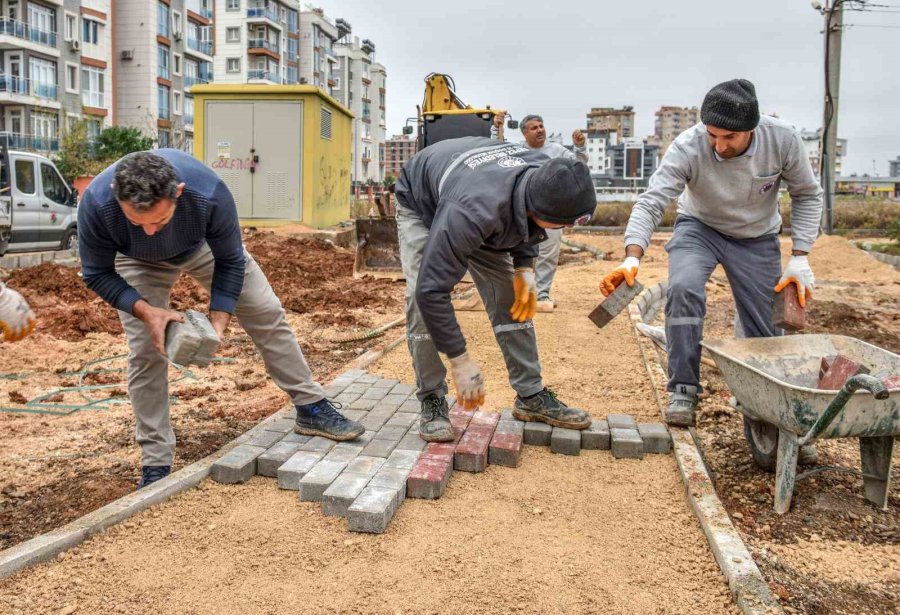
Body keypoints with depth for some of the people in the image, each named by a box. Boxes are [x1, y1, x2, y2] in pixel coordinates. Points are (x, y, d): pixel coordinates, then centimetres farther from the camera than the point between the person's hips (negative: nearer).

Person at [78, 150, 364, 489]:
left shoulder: (209, 193, -41)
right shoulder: (96, 203, -40)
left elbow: (230, 262, -22)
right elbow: (97, 274, -22)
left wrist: (218, 322, -29)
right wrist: (146, 311, -35)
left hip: (203, 247, 1)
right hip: (140, 264, 0)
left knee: (267, 314, -2)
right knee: (145, 353, -9)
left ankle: (312, 408, 14)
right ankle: (155, 464, 4)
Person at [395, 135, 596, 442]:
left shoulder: (547, 179, -28)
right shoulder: (473, 211, -49)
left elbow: (525, 223, -1)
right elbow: (432, 290, -45)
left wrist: (525, 266, -15)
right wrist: (460, 362, -38)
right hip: (422, 206, -5)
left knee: (511, 297, -4)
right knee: (420, 299, -22)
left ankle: (532, 396, 5)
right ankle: (432, 401, -7)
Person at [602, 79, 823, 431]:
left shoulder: (782, 140, -23)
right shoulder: (688, 147, -30)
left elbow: (807, 195, -8)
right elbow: (651, 202, -34)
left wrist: (799, 257, -14)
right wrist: (633, 258, -51)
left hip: (757, 237, 2)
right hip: (699, 228, -2)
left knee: (767, 334, -1)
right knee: (683, 288, -32)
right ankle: (683, 390, -19)